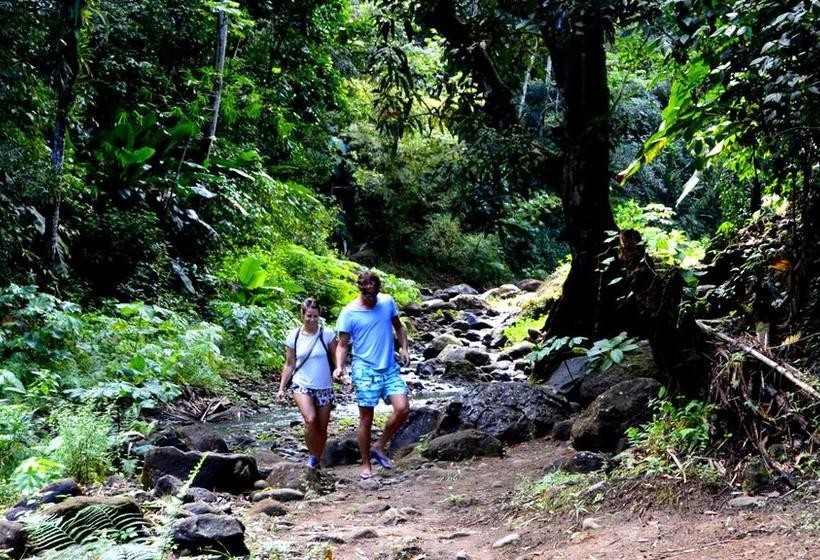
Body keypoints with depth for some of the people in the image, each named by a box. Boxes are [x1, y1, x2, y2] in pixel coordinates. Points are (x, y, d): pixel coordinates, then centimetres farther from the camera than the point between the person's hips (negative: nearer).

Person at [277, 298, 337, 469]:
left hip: (324, 388, 1)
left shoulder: (327, 334, -7)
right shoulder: (293, 336, -2)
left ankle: (317, 460, 28)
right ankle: (312, 456, -5)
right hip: (302, 385, -1)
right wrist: (282, 388, 3)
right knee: (310, 420, -25)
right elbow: (289, 365, 5)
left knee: (322, 428, 7)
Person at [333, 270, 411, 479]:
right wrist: (339, 367, -20)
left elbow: (398, 327, 17)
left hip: (390, 368, 4)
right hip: (365, 371, -3)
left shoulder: (387, 302, 2)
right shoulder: (349, 313, -9)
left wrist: (405, 349, 3)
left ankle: (379, 446, 9)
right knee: (366, 420, 1)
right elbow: (342, 345, -5)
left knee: (403, 409, -12)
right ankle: (366, 465, 16)